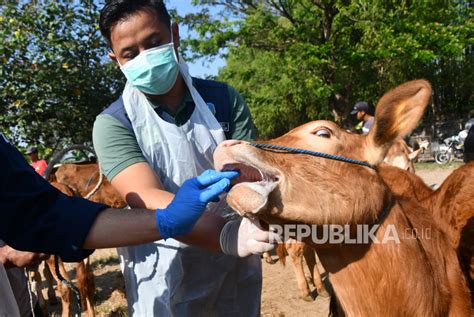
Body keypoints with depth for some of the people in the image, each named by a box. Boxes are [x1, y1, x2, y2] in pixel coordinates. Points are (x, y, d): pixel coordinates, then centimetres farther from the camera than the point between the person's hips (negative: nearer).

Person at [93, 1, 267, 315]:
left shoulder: (223, 98, -4)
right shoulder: (113, 124, -12)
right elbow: (147, 198, -26)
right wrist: (227, 232, -43)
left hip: (237, 263, 3)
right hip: (164, 276, -3)